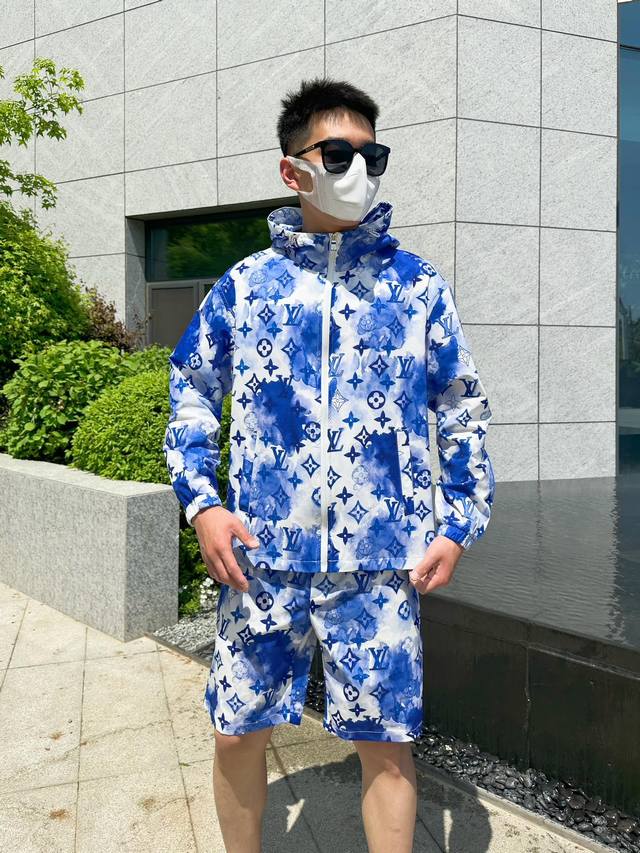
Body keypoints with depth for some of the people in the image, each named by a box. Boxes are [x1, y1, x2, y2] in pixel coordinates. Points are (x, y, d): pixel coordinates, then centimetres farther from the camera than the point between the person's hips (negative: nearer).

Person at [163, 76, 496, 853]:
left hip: (382, 563, -1)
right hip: (261, 558, 2)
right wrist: (201, 504, -1)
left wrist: (459, 526, 0)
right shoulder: (244, 284, 4)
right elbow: (191, 394, 11)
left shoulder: (415, 285, 3)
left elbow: (465, 411, 8)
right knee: (238, 733, 13)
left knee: (386, 743, 8)